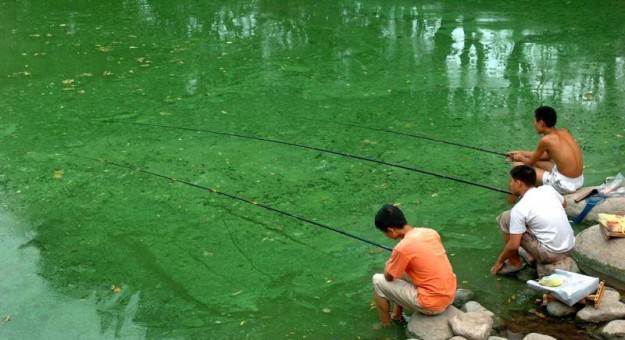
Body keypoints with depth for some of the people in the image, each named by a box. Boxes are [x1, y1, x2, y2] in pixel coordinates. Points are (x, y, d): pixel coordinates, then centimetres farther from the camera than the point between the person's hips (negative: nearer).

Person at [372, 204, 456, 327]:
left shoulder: (403, 247, -20)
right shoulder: (431, 232, 1)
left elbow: (388, 277, -3)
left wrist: (388, 265, 18)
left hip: (432, 305, -8)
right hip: (450, 296, 8)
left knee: (378, 280, 5)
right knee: (402, 270, 27)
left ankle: (385, 328, 19)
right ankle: (397, 315, 39)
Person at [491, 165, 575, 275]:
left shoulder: (519, 209, -16)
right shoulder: (548, 189, 1)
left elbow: (513, 245, -15)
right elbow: (563, 204, 24)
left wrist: (499, 261, 2)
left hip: (551, 254, -7)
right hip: (569, 247, 7)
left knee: (505, 218, 0)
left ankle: (514, 263, 12)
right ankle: (533, 256, 27)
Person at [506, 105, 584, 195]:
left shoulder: (546, 140, -15)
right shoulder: (564, 132, 7)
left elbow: (530, 162, 1)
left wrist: (520, 157, 24)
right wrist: (521, 153, 28)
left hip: (564, 184, -8)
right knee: (537, 162, 26)